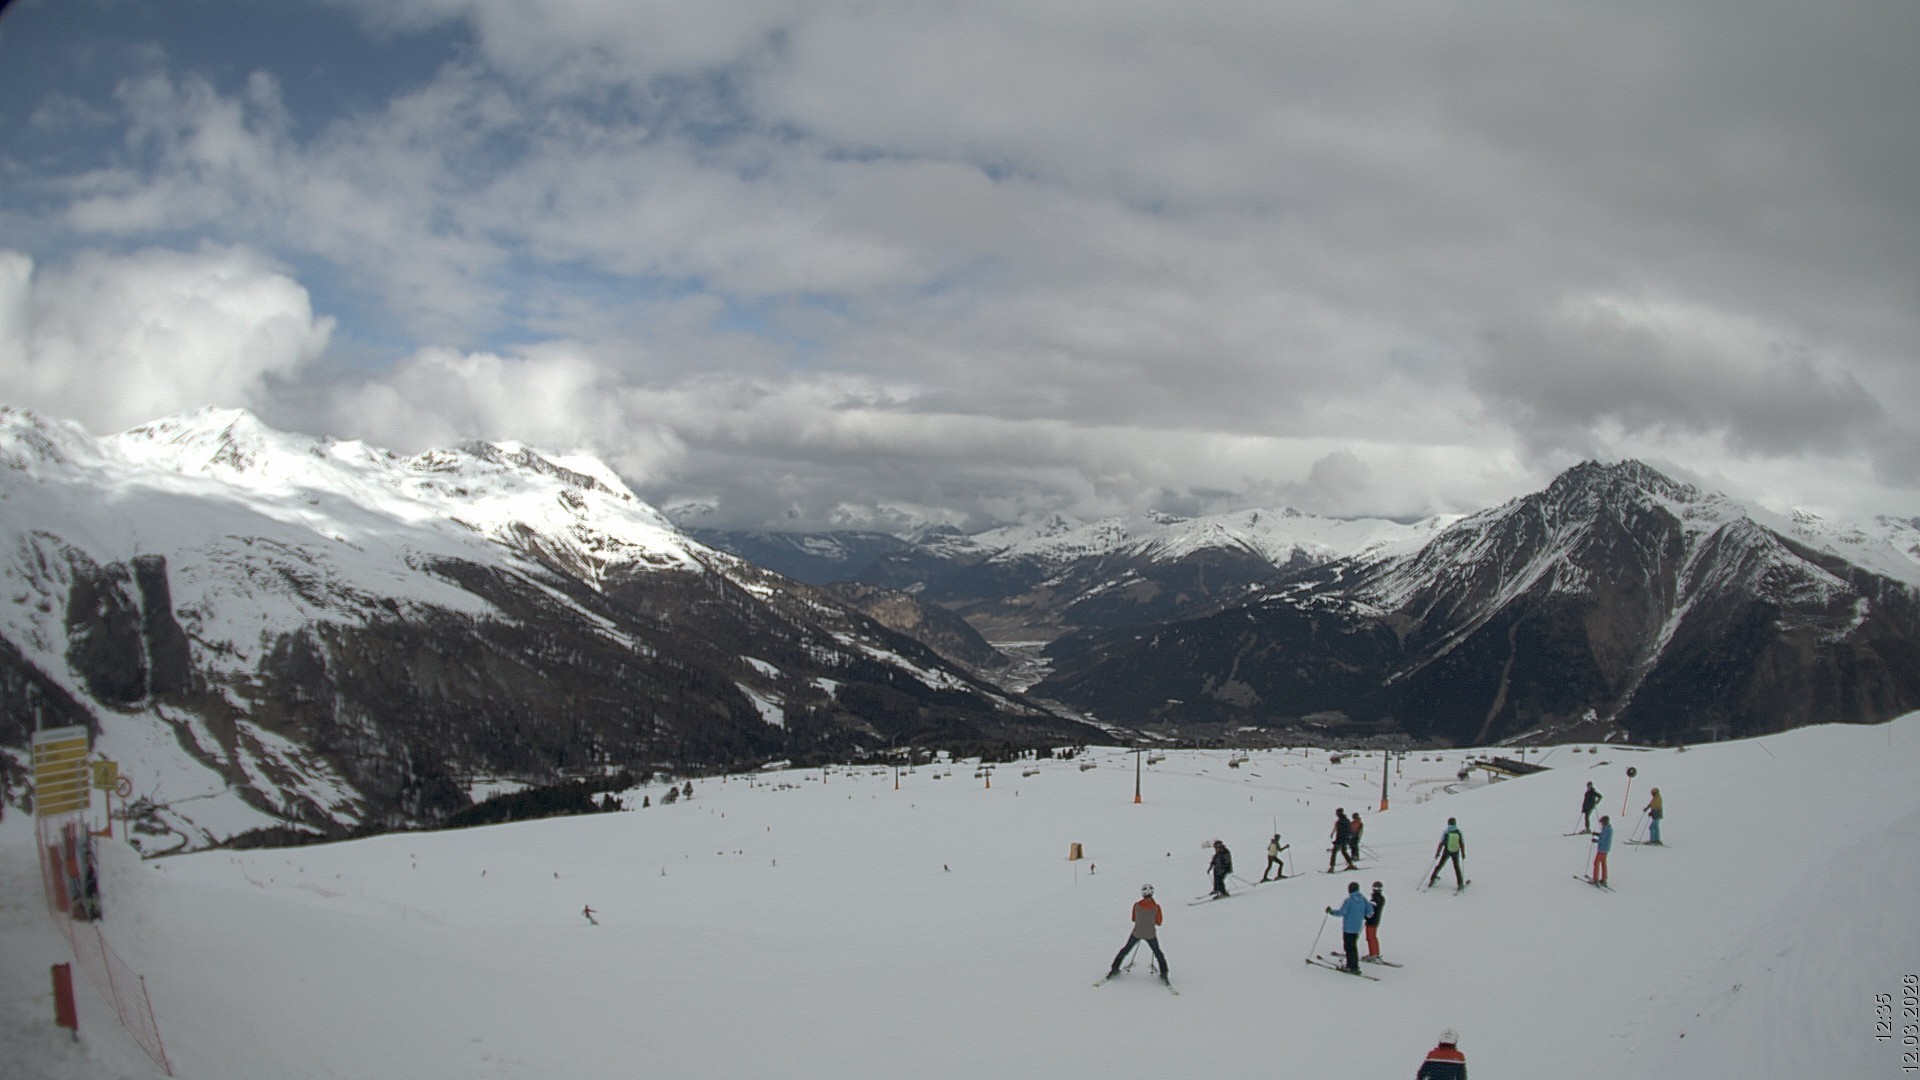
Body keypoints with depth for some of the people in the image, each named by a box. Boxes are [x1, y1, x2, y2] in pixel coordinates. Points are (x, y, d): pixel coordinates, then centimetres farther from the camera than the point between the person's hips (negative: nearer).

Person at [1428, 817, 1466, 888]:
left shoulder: (1445, 832, -12)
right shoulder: (1459, 832, -8)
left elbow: (1441, 844, -11)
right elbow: (1462, 844, -6)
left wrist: (1437, 853, -4)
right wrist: (1463, 853, 5)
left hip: (1446, 851, -1)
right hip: (1456, 852, 1)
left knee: (1439, 865, 14)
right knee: (1457, 867, 17)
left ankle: (1432, 880, 17)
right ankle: (1460, 883, 16)